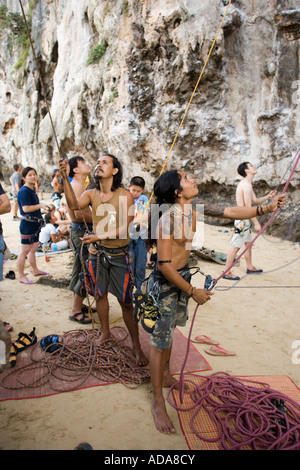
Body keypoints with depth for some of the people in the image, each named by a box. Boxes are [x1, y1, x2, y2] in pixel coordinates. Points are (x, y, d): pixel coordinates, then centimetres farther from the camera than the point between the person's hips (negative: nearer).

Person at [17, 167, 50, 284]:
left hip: (34, 224, 9)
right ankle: (21, 276, 7)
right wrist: (40, 205, -14)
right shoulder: (24, 191, -15)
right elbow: (26, 208, -22)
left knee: (33, 249, 20)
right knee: (24, 251, -2)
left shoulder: (32, 190, 13)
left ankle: (35, 270, 34)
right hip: (27, 225, -9)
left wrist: (43, 205, 10)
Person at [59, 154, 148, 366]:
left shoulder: (125, 196, -11)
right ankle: (105, 333, 39)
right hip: (97, 253, 4)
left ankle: (136, 345, 17)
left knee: (126, 301, 1)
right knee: (100, 294, 17)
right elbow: (73, 204, -15)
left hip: (118, 255, -4)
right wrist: (66, 179, -25)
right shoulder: (91, 194, 3)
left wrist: (99, 237, -28)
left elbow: (124, 227, -18)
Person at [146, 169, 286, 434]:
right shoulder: (168, 217, -26)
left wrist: (267, 208, 1)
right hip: (165, 282, -8)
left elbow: (229, 212, 6)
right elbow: (164, 265, -26)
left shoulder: (195, 206, -2)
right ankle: (158, 404, 17)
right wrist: (192, 291, -18)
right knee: (160, 339, 2)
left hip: (183, 276, 8)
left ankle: (166, 375, 46)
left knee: (169, 329, 24)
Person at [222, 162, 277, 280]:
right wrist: (256, 223, -19)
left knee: (248, 243, 20)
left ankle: (250, 267, 33)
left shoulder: (246, 184, 16)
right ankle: (227, 272, 0)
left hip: (245, 219, 11)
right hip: (243, 219, -11)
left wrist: (267, 196, 5)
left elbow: (256, 201, 21)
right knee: (236, 246, -6)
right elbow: (248, 207, -22)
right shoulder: (247, 185, -18)